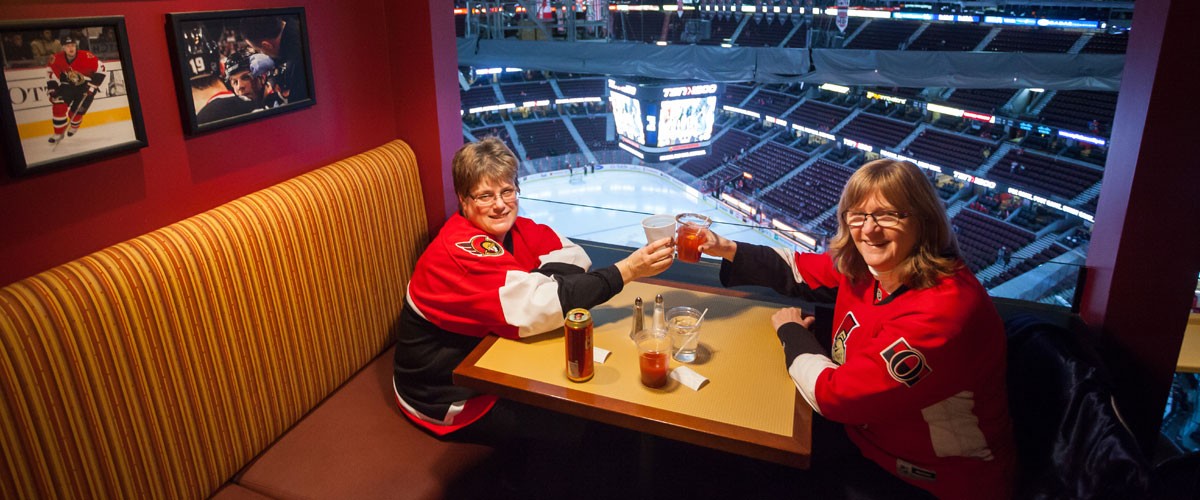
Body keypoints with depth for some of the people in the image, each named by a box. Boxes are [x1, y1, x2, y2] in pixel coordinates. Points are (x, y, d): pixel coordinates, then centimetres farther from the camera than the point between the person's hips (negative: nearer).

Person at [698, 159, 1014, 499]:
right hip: (867, 430, 7)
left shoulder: (941, 311, -33)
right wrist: (728, 249, -2)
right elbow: (800, 271, 11)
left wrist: (791, 332, -11)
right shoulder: (862, 266, -8)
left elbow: (835, 394, -29)